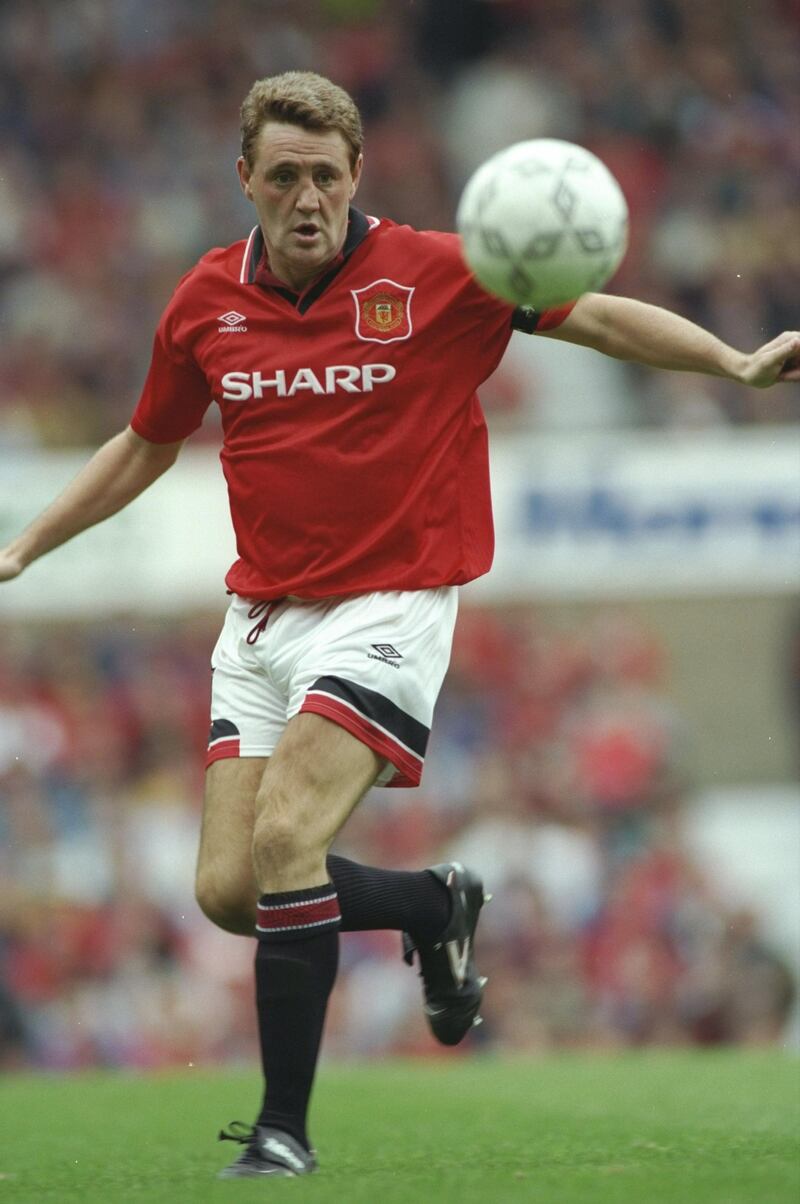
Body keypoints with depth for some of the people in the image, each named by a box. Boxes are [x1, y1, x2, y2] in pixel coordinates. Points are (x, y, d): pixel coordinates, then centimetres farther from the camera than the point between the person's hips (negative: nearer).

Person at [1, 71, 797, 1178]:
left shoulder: (433, 276, -8)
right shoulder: (206, 304, 5)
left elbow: (599, 317, -2)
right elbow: (145, 449, 21)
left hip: (387, 609, -5)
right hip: (261, 619, 5)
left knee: (285, 844, -22)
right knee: (229, 889, -5)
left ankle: (285, 1128, -12)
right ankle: (434, 904, 24)